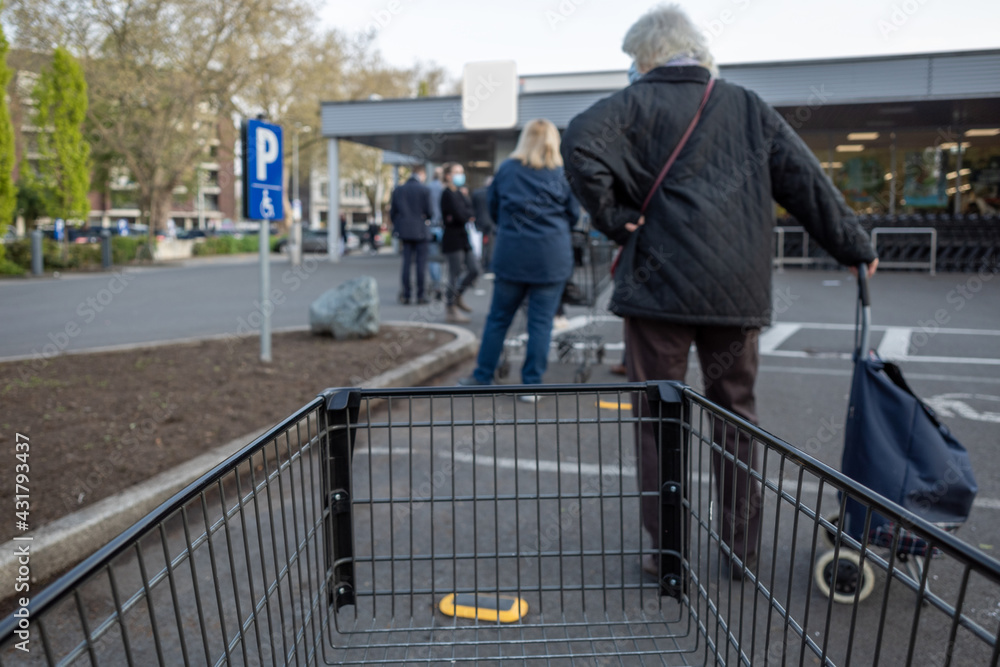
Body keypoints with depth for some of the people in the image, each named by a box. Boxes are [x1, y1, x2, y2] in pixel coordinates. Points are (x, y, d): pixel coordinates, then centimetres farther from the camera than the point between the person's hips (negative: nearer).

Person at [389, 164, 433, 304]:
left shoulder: (398, 190, 7)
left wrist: (398, 229, 18)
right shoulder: (423, 189, -7)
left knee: (407, 262, 7)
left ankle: (405, 295, 6)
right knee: (421, 263, 1)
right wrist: (427, 219, 14)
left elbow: (392, 213, 9)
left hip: (405, 231, 4)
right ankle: (421, 295, 2)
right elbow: (429, 211, -8)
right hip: (420, 231, -4)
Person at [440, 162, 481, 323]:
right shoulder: (448, 194, -11)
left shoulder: (460, 193, 17)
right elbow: (460, 215, -20)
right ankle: (452, 311, 5)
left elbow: (469, 213, 9)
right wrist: (468, 216, -2)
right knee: (456, 274, -4)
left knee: (474, 270, 8)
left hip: (463, 238, 9)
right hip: (453, 239, -9)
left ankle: (457, 296, 27)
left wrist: (465, 216, -11)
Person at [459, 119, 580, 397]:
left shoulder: (506, 169, 3)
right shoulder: (561, 173, -1)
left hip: (511, 254, 2)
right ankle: (531, 384, 6)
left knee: (498, 317, 11)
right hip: (552, 257, -1)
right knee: (541, 321, 3)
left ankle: (482, 376, 18)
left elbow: (493, 210, 11)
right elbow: (573, 215, 6)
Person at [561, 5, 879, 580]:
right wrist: (855, 247, 21)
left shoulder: (638, 102, 2)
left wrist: (613, 219, -8)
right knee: (737, 414, 14)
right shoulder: (749, 106, 13)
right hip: (738, 291, 4)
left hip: (660, 288, -4)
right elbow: (808, 181, 13)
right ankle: (744, 550, 22)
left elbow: (581, 144, -17)